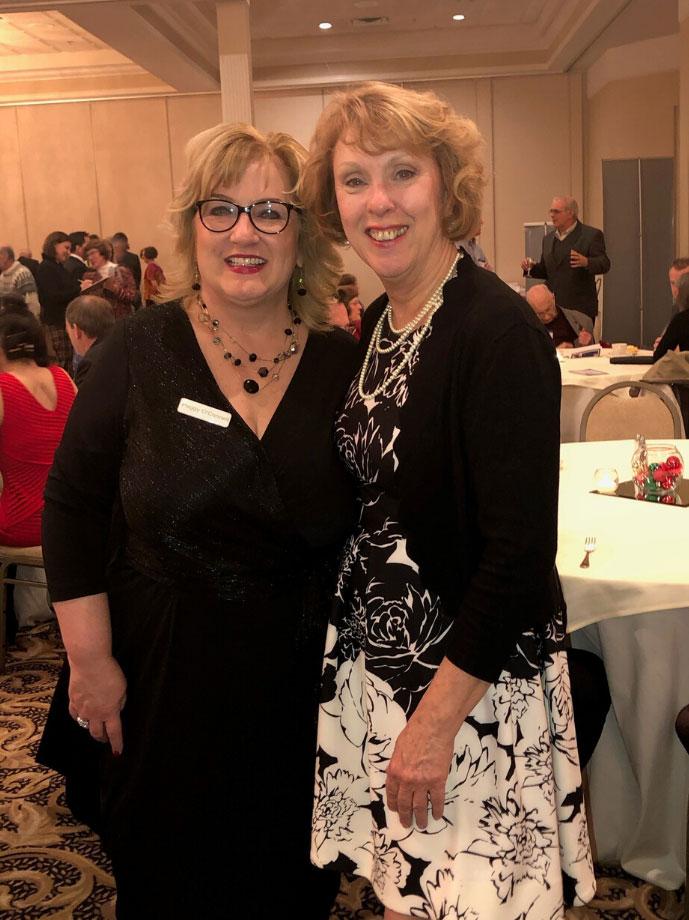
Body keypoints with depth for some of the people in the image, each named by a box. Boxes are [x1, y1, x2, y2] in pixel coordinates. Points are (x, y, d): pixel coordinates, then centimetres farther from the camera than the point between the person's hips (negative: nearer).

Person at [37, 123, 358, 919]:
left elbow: (365, 531, 2)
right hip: (163, 681, -1)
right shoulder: (141, 350, -9)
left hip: (299, 687, 2)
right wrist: (90, 659, -8)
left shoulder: (342, 365, -5)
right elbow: (72, 505, -6)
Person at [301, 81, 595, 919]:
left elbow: (521, 552, -22)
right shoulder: (376, 324, 4)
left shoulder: (498, 331, -19)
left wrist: (436, 718, -19)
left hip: (473, 687, -6)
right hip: (375, 668, 7)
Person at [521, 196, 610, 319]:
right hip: (552, 308, 5)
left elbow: (604, 264, -13)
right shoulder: (548, 238, 16)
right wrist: (532, 268, 0)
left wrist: (586, 262, -33)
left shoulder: (591, 235, -4)